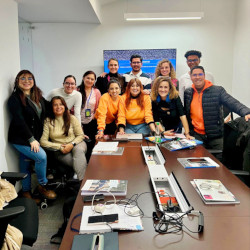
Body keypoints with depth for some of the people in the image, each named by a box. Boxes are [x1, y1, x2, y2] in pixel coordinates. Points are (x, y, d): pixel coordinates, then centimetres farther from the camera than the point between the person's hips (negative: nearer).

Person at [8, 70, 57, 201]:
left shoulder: (37, 96, 8)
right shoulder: (15, 98, -12)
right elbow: (19, 121, -18)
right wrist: (31, 139, -19)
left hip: (34, 138, 6)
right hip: (20, 139, -6)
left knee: (26, 164, 13)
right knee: (41, 156, -18)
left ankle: (26, 192, 26)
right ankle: (43, 186, 3)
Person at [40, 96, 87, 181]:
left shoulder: (72, 118, 6)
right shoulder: (48, 121, 2)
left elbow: (81, 135, 4)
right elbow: (43, 141, -4)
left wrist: (71, 144, -15)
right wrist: (60, 147, -13)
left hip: (75, 144, 1)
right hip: (59, 151, -1)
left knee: (79, 151, -37)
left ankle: (81, 180, -42)